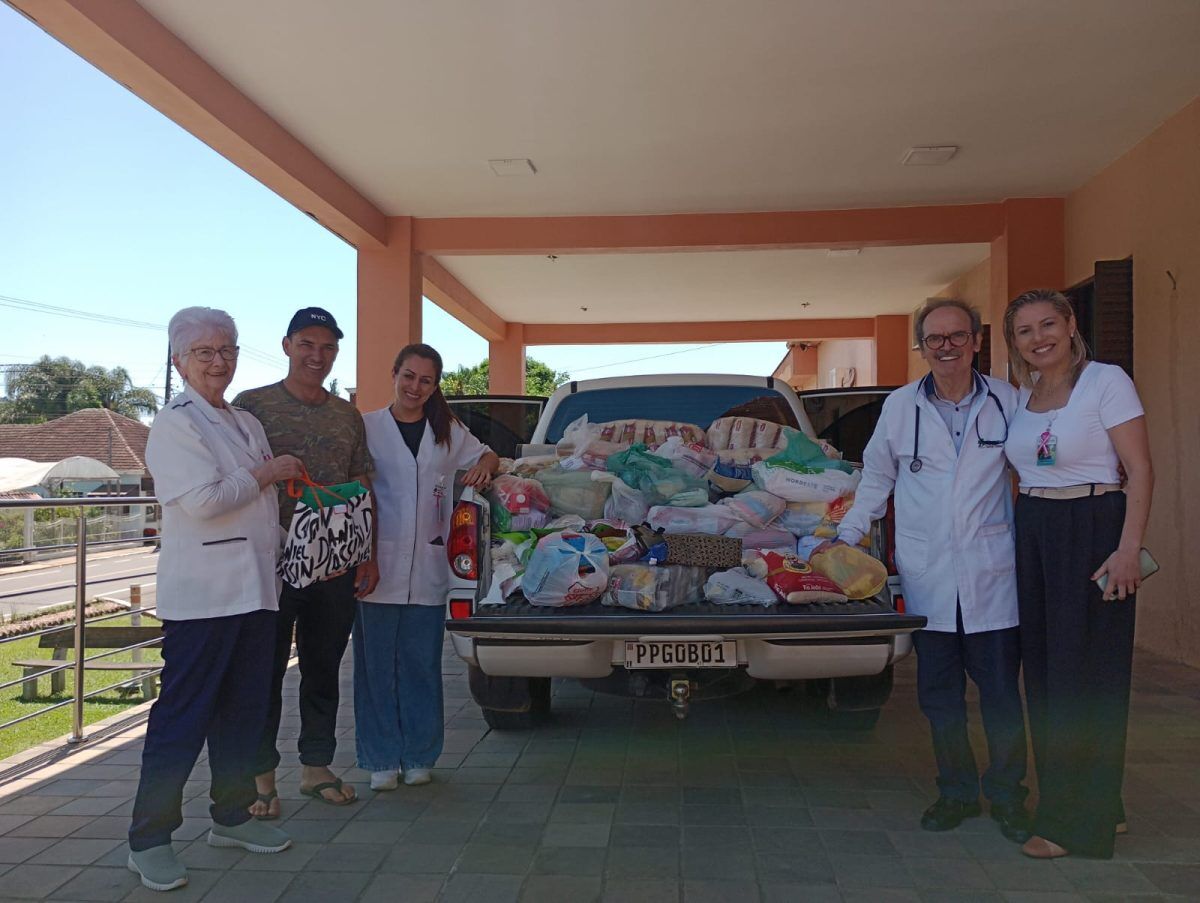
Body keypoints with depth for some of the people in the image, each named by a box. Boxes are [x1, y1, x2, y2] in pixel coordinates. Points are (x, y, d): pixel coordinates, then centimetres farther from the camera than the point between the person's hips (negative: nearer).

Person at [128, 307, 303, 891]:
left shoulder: (246, 422, 17)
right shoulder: (175, 424, -8)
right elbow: (202, 501, -20)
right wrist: (265, 475, -10)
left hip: (255, 590, 8)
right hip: (202, 595, -8)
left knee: (244, 710, 14)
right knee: (183, 717, -3)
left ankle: (232, 817, 28)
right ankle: (149, 841, 9)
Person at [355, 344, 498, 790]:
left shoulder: (448, 432, 13)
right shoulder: (367, 427, 3)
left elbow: (487, 455, 27)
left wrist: (482, 467, 2)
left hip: (428, 569, 2)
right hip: (378, 566, -2)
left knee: (422, 666, 6)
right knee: (377, 665, 2)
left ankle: (418, 757, 20)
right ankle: (382, 760, 15)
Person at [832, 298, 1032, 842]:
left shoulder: (1007, 401, 2)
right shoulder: (900, 406, 4)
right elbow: (876, 479, 14)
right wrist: (847, 537, 10)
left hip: (993, 575, -1)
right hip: (927, 577, 1)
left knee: (1001, 693, 4)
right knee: (939, 696, 10)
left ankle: (1006, 796, 24)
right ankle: (956, 792, 27)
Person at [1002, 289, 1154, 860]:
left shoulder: (1106, 382, -7)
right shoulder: (1022, 397, 12)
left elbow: (1140, 469, -11)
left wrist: (1128, 548, -18)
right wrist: (1018, 526, 7)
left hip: (1092, 531, -7)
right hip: (1032, 535, 7)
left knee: (1082, 673, -3)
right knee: (1043, 670, 9)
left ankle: (1076, 821, 9)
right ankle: (1100, 806, 25)